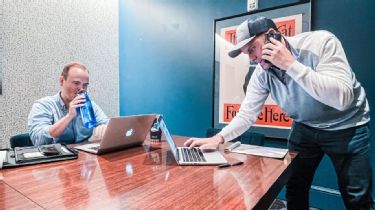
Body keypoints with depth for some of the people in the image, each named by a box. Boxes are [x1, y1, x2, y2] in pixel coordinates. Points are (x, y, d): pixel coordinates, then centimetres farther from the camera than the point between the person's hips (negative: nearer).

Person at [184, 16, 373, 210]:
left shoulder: (321, 42, -25)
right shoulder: (261, 74, -13)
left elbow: (342, 99, -34)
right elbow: (247, 114, -13)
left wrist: (290, 65, -38)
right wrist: (218, 138, -28)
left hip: (346, 127, -3)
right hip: (304, 128, 3)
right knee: (294, 190, 8)